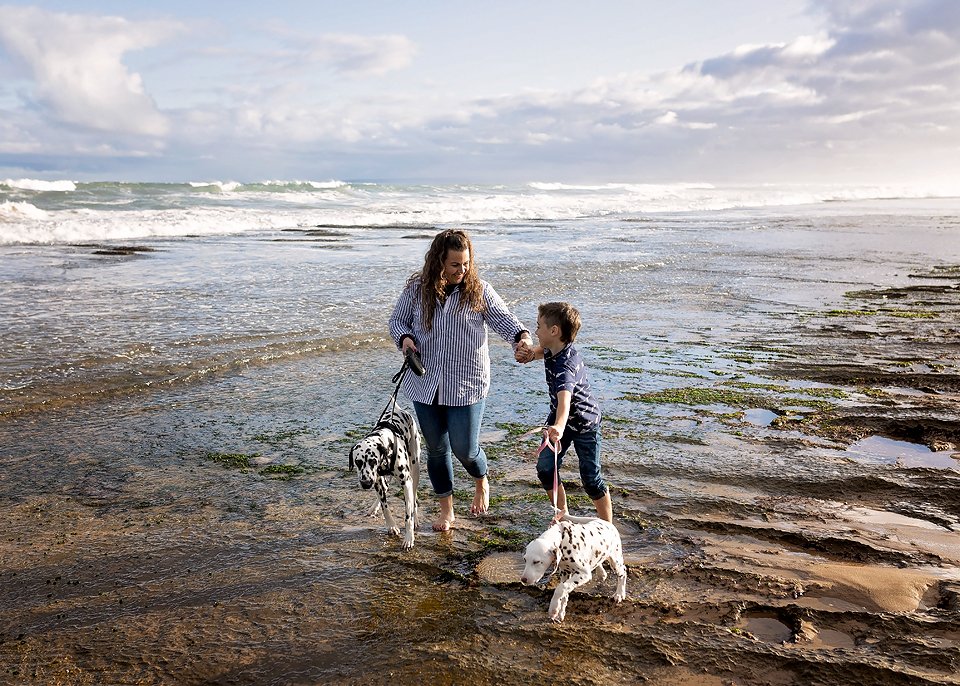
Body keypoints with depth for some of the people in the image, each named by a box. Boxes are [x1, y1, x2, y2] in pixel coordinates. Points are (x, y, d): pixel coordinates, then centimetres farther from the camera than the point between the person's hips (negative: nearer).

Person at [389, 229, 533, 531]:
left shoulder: (479, 290, -6)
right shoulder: (417, 288, -2)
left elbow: (503, 318, -12)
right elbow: (397, 319, 7)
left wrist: (522, 336, -32)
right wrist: (404, 338, -14)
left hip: (466, 385, -2)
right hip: (425, 384, 3)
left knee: (464, 449, -1)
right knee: (436, 449, 12)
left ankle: (481, 483, 37)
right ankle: (446, 511, 31)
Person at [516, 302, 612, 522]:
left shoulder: (565, 366, -37)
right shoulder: (552, 349, -9)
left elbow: (565, 398, -54)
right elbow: (541, 351, 14)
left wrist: (559, 426, -73)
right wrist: (528, 353, -12)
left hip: (585, 422, -8)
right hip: (559, 417, 8)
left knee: (591, 478, -4)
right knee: (545, 468, 3)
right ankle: (563, 514, 21)